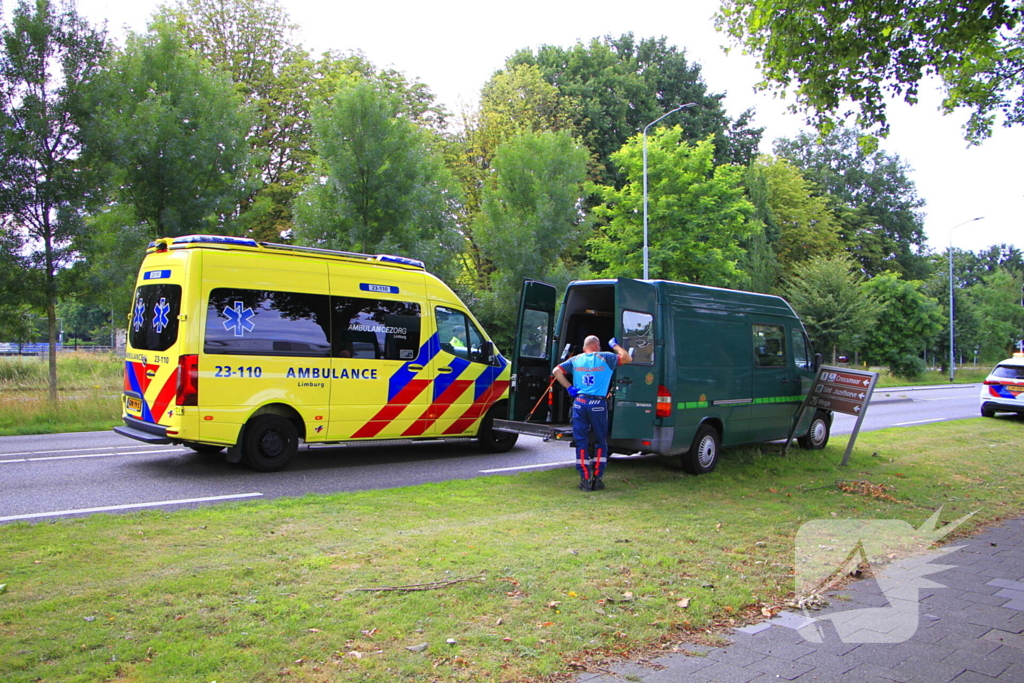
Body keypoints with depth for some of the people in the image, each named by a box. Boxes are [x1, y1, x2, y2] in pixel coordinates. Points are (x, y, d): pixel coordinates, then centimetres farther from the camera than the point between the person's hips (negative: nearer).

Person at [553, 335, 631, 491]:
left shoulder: (575, 360, 12)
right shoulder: (604, 358, 2)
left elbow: (557, 371, 7)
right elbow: (627, 358, 3)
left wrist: (569, 387, 7)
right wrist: (615, 346, 18)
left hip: (579, 402, 2)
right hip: (598, 404, -2)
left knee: (581, 443, 6)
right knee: (601, 443, 11)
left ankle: (585, 480, 3)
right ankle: (597, 479, 9)